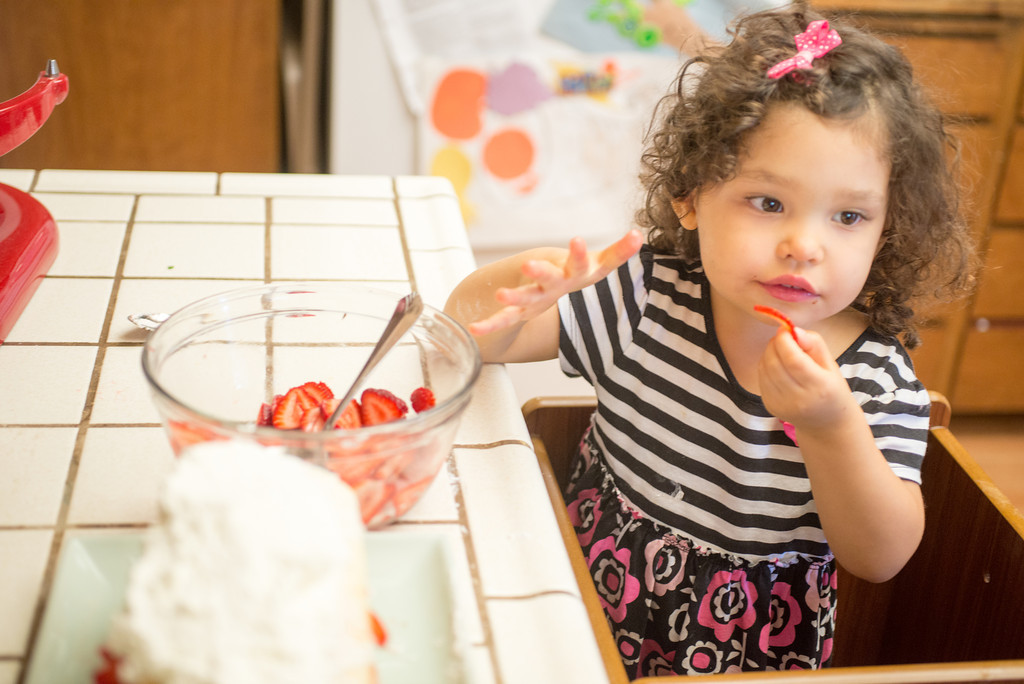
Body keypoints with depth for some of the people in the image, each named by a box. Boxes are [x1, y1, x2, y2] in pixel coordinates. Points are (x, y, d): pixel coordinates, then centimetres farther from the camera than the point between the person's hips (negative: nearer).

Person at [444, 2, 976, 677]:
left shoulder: (881, 384, -13)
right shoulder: (649, 296, -11)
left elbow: (881, 558, -14)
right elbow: (473, 328, -8)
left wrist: (834, 431, -31)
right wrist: (521, 287, -32)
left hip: (752, 652, 1)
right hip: (590, 606, 0)